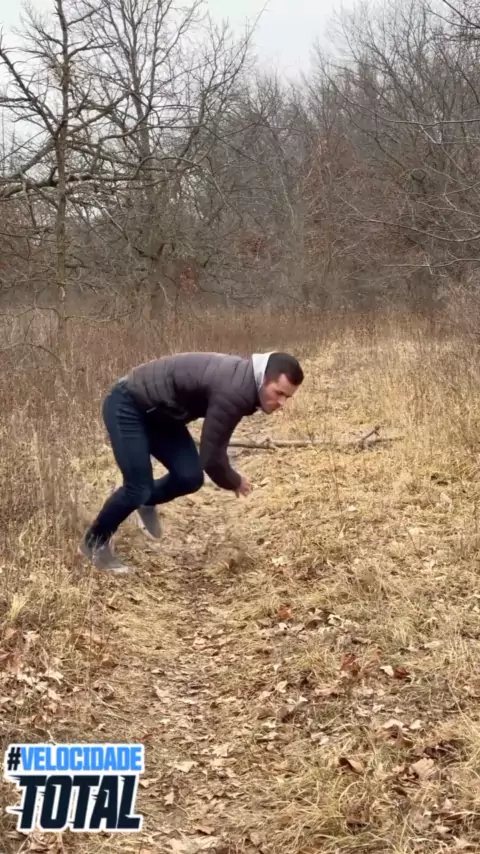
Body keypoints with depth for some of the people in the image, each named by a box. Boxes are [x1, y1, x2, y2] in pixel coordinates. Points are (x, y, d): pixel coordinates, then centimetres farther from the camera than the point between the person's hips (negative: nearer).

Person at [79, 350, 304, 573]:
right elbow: (210, 457, -25)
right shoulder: (233, 392, -34)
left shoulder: (245, 378, -4)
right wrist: (234, 482, -7)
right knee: (138, 488, -13)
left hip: (158, 411, 9)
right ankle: (95, 543, 11)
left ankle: (146, 502, 28)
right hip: (127, 405, -9)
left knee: (190, 476, -3)